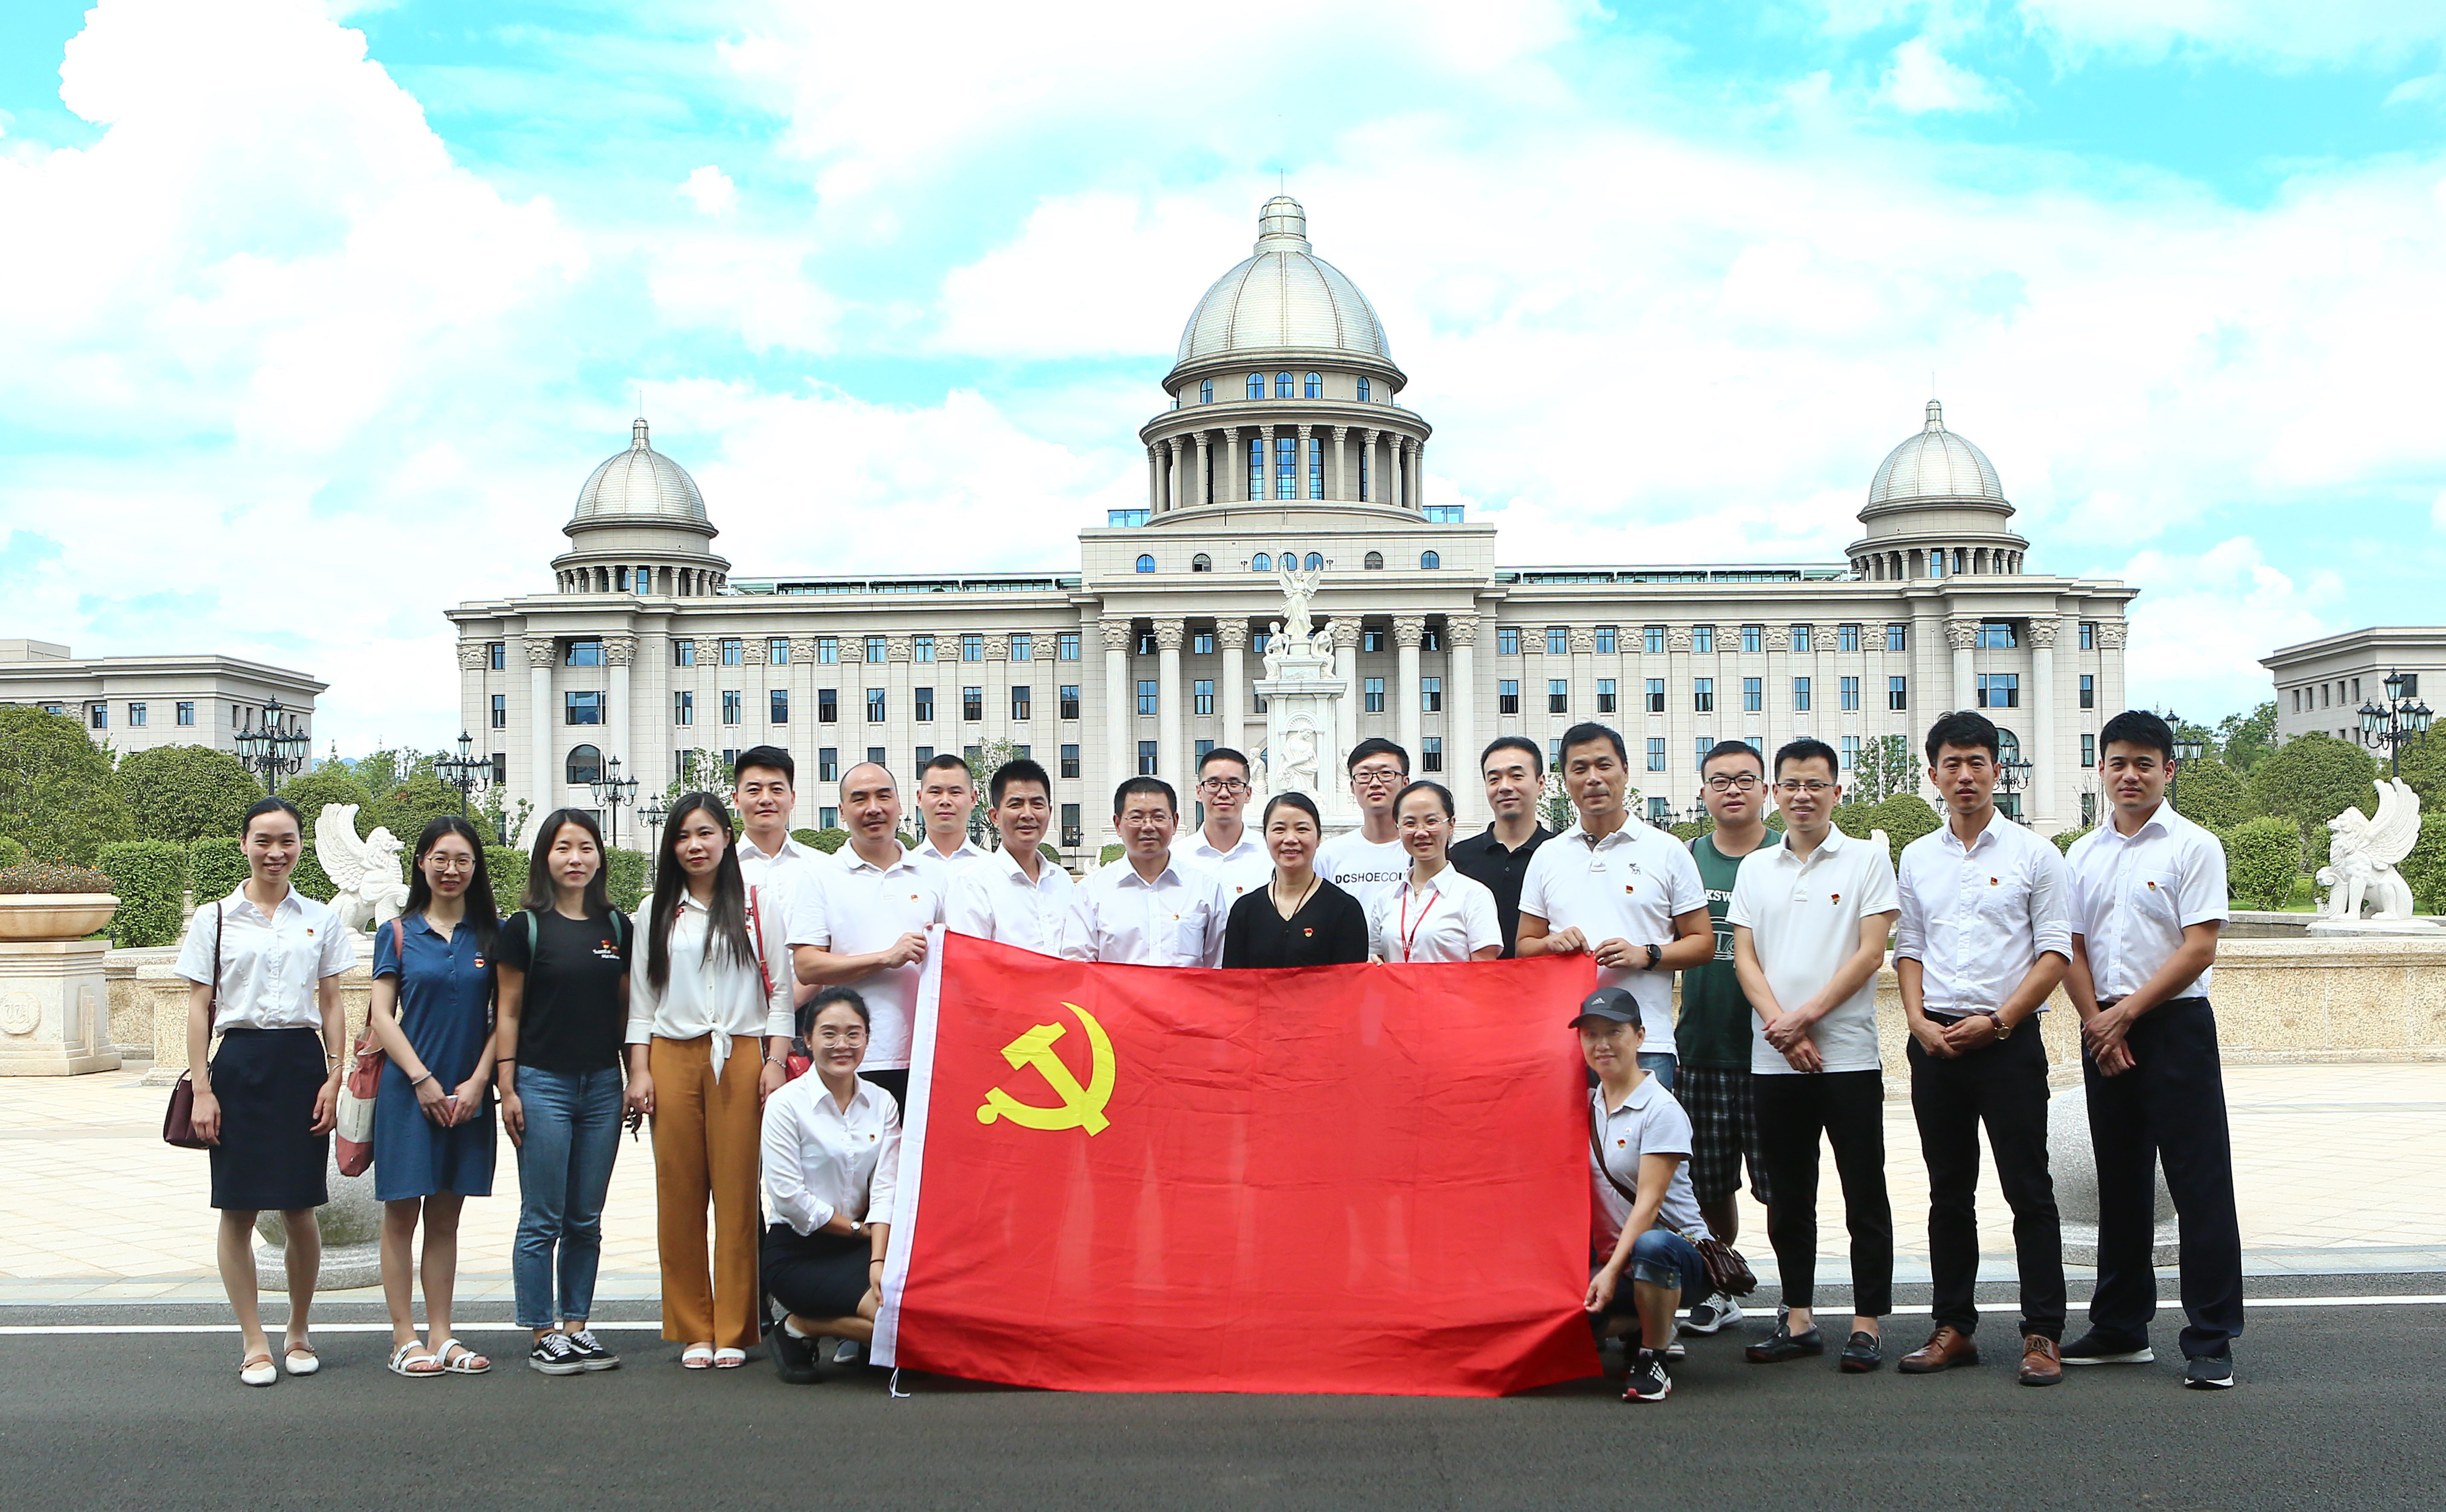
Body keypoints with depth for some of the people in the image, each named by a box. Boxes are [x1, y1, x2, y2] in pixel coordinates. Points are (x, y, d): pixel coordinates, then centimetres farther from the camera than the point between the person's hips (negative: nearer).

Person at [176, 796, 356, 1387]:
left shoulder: (320, 919, 8)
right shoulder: (215, 918, 4)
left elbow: (331, 1005, 9)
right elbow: (200, 1007, 3)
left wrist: (334, 1079, 1)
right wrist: (201, 1087, -4)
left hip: (301, 1063, 1)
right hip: (240, 1065, -1)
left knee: (299, 1210, 3)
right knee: (238, 1210, 1)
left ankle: (298, 1333, 20)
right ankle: (254, 1343, 12)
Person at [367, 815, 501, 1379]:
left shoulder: (491, 936, 6)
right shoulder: (398, 934, 2)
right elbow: (382, 1017, -1)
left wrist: (477, 1081, -6)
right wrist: (423, 1079, -9)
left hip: (469, 1095, 2)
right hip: (409, 1091, -2)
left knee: (445, 1217, 8)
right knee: (402, 1214, 1)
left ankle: (442, 1336, 13)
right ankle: (405, 1338, 7)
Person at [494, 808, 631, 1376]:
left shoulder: (616, 926, 9)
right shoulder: (525, 927, -2)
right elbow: (508, 1013, -1)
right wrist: (507, 1088, -5)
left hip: (602, 1084, 4)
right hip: (543, 1083, -4)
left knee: (587, 1219, 9)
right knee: (543, 1219, 0)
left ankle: (577, 1325, 17)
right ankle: (542, 1334, 9)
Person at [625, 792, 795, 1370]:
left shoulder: (756, 906, 8)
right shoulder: (655, 912, 13)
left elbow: (780, 989, 6)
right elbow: (640, 996, 12)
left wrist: (776, 1061, -2)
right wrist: (639, 1071, 4)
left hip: (741, 1057, -2)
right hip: (673, 1059, 2)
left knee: (738, 1194, -3)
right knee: (679, 1196, 0)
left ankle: (733, 1332, 5)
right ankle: (692, 1332, 9)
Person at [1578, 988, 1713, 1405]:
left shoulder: (1662, 1110, -11)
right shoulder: (1586, 1105, 8)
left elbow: (1648, 1203, -17)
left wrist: (1613, 1271, -26)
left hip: (1681, 1246, -6)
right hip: (1611, 1255, 6)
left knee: (1652, 1246, -41)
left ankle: (1652, 1359, -16)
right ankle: (1650, 1327, 9)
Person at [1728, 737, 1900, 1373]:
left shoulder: (1867, 859, 2)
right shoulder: (1755, 868, 12)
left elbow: (1870, 952, -6)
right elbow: (1744, 957, 7)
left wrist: (1805, 1017, -13)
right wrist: (1780, 1026, -7)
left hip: (1849, 1052, -4)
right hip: (1773, 1059, 4)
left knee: (1864, 1194, 1)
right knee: (1788, 1195, 9)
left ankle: (1867, 1324, 7)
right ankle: (1799, 1319, 19)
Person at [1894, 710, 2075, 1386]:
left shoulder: (2034, 854, 0)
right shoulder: (1917, 858, 11)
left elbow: (2055, 953, -3)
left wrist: (1996, 1022, -12)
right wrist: (1919, 1019, -3)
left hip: (2008, 1040, -4)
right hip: (1935, 1042, 4)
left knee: (2028, 1189, -3)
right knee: (1948, 1191, 9)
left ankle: (2042, 1334, 3)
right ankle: (1954, 1328, 17)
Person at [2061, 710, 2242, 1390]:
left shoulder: (2194, 847, -4)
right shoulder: (2083, 855, 11)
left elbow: (2199, 949, -11)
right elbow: (2073, 950, 9)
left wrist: (2127, 1012, -12)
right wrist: (2096, 1023, -4)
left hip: (2174, 1027, -5)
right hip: (2104, 1033, 5)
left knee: (2199, 1182, -4)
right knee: (2119, 1182, 12)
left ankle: (2211, 1340, 2)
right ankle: (2120, 1328, 21)